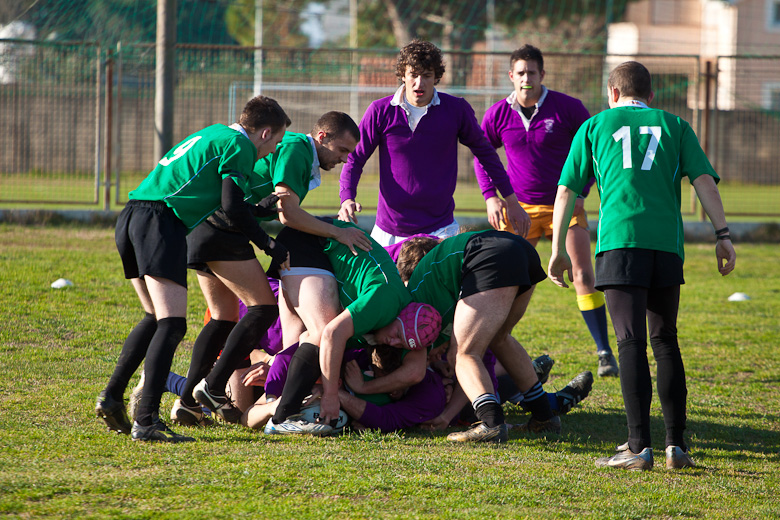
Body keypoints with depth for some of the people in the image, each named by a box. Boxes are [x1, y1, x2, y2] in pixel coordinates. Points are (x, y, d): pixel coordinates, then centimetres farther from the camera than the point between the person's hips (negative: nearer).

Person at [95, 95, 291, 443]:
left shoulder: (213, 135, 27)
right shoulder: (238, 146, 0)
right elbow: (232, 206, -6)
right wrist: (268, 245, 5)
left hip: (131, 218, 10)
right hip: (159, 219, -10)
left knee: (155, 318, 22)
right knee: (171, 324, -13)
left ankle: (111, 398, 20)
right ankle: (146, 421, -23)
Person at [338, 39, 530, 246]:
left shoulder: (457, 110, -2)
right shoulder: (380, 111, -3)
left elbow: (484, 152, 13)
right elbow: (355, 159, 3)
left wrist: (511, 201, 15)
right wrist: (347, 199, -15)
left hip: (439, 231, -1)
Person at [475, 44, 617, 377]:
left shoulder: (567, 108, -8)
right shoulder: (498, 115, -2)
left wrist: (580, 191, -6)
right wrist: (492, 196, 2)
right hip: (520, 208, 2)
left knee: (583, 276, -9)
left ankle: (605, 353, -4)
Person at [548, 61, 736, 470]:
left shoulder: (595, 126, 18)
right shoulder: (674, 126, 20)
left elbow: (566, 191, 13)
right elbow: (704, 180, 7)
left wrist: (558, 250, 17)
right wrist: (722, 234, 3)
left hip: (620, 240, -2)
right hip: (667, 241, 2)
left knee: (631, 343, -7)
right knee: (665, 341, 14)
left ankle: (639, 447, -14)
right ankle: (676, 444, 10)